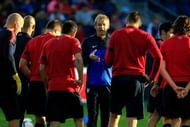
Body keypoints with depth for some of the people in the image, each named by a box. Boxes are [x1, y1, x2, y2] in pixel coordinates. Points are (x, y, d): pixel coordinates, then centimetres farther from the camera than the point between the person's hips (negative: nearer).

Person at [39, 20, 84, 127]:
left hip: (53, 89, 4)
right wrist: (81, 79, -13)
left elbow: (42, 69, 12)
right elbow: (78, 59, -19)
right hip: (69, 87, -4)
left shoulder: (48, 44, 15)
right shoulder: (73, 42, 0)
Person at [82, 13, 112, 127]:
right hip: (92, 83, 0)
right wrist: (89, 57, -13)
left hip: (108, 83, 0)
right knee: (92, 115, 0)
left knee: (107, 116, 4)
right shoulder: (88, 42, 7)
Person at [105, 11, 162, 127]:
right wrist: (153, 77, 3)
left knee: (114, 115, 12)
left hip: (118, 78, 1)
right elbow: (158, 57, -6)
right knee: (133, 117, -2)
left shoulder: (116, 35, 5)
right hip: (136, 78, -1)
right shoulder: (145, 36, 2)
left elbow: (108, 60, 5)